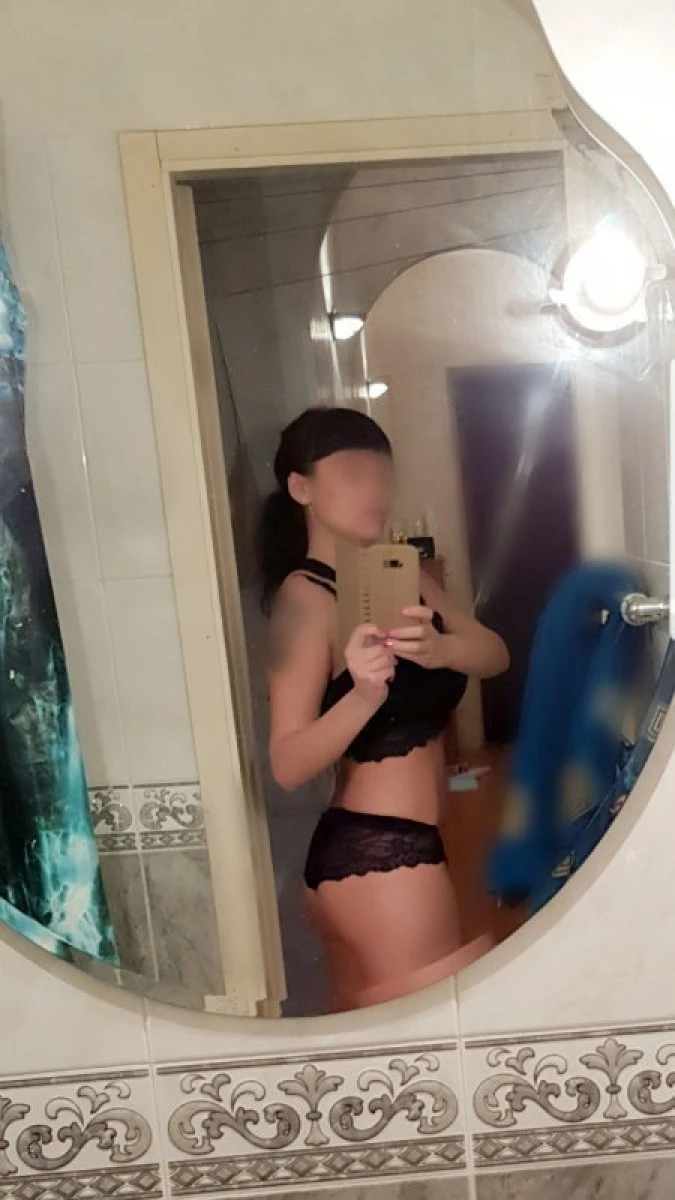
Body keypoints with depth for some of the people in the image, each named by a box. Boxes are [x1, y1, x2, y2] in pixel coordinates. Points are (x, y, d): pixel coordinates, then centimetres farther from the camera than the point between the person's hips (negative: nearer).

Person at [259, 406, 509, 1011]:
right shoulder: (304, 596, -15)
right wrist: (364, 695, -37)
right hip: (382, 855, -8)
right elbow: (288, 766, -20)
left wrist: (441, 649, -26)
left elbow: (494, 654, -5)